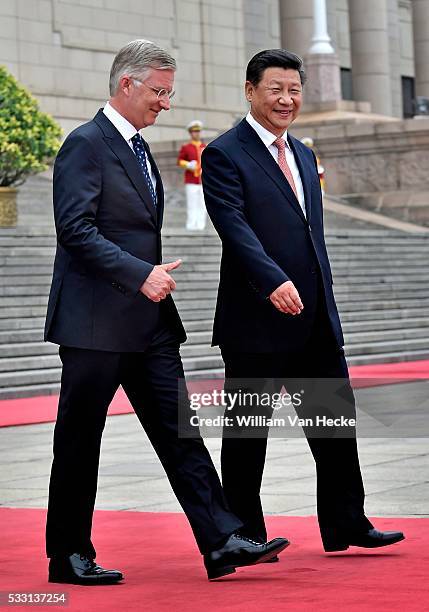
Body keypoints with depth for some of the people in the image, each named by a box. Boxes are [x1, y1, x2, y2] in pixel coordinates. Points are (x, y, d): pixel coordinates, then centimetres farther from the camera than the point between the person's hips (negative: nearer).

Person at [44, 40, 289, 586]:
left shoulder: (137, 147, 18)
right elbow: (75, 229, -20)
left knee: (179, 431, 2)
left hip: (148, 321, 9)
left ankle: (221, 541, 1)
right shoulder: (86, 145, -10)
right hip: (96, 321, -8)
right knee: (79, 442, 2)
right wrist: (141, 274, -23)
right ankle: (68, 557, 11)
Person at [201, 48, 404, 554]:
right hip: (257, 319, -7)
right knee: (247, 431, 2)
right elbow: (234, 226, -19)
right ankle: (243, 536, 12)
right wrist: (274, 281, -32)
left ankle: (345, 526, 16)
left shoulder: (304, 156, 18)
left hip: (314, 320, 7)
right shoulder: (224, 155, -6)